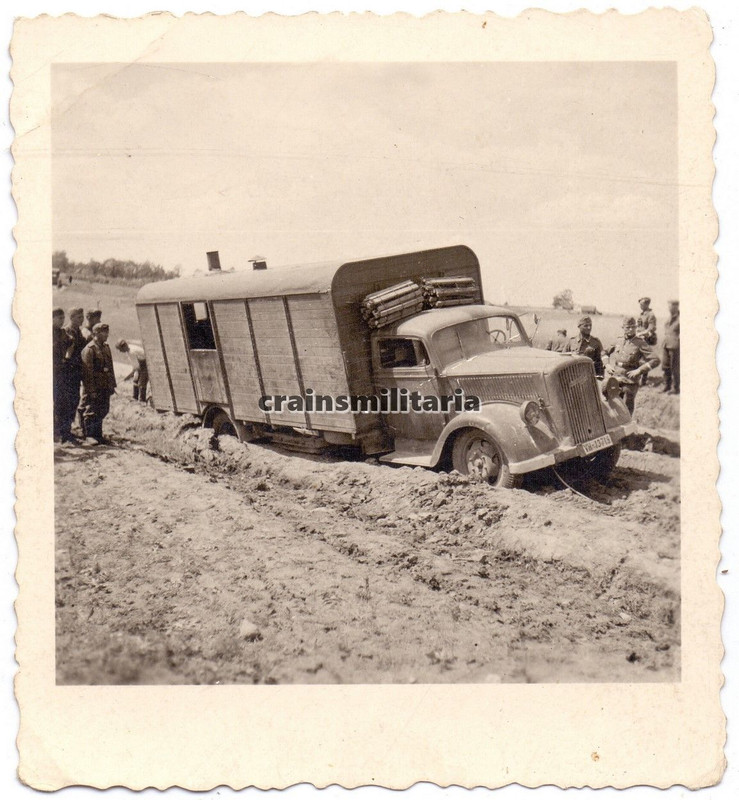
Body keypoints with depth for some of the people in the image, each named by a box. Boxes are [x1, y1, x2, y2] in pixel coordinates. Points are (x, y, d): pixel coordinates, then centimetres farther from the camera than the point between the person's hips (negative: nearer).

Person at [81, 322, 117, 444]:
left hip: (105, 387, 8)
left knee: (103, 410, 11)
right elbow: (88, 371, -16)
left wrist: (112, 385, 14)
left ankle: (97, 435, 21)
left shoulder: (106, 347, 14)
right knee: (92, 412, -3)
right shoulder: (89, 349, -12)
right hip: (95, 388, -8)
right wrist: (91, 390, -19)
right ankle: (90, 436, 5)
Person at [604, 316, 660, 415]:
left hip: (630, 383, -4)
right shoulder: (618, 341, 8)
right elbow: (606, 353, 24)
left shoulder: (640, 343, -6)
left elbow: (655, 360, -13)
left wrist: (639, 370, -18)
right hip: (615, 380, 4)